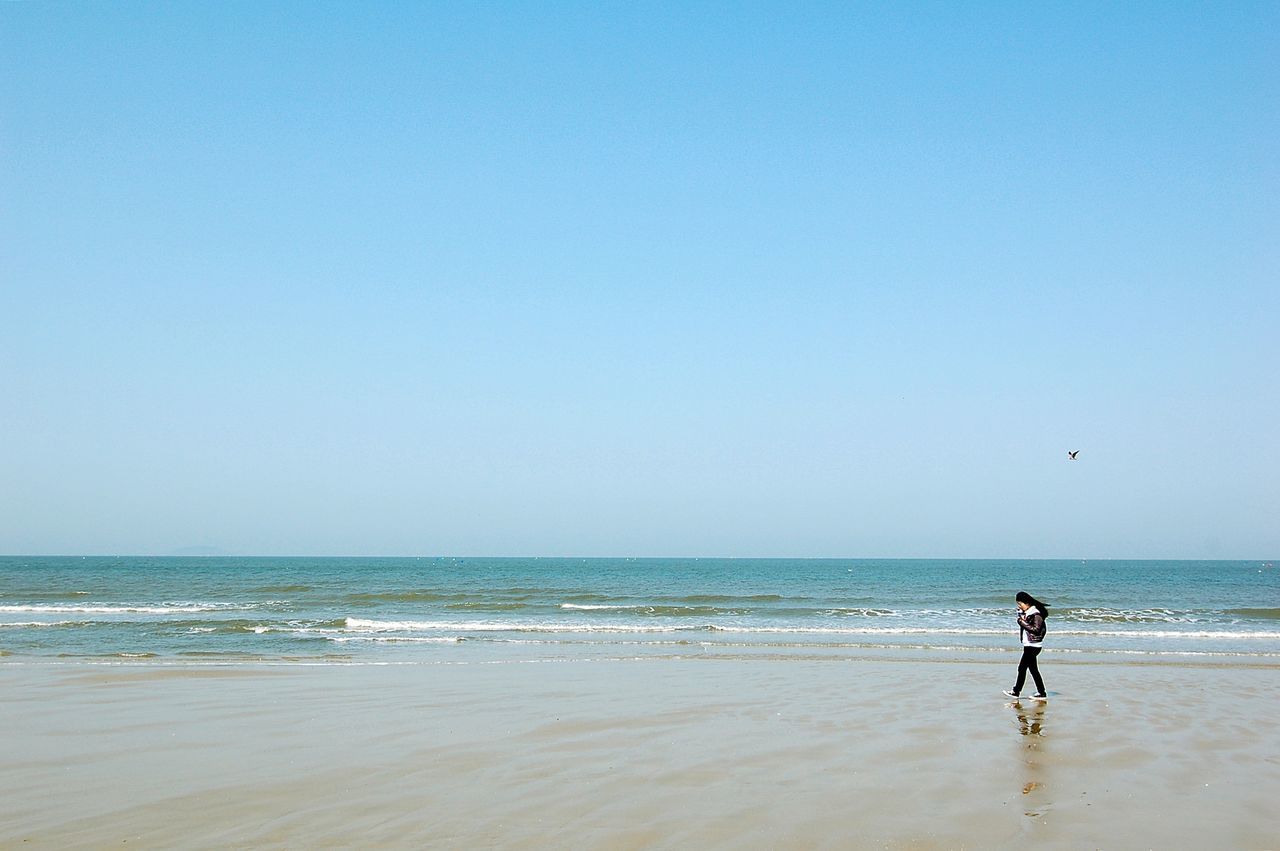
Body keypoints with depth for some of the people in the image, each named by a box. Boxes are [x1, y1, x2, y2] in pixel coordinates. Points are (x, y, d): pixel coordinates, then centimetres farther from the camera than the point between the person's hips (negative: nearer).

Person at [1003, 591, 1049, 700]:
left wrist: (1022, 622, -18)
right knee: (1033, 669, 11)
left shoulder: (1036, 614, -15)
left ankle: (1016, 691, 1)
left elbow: (1036, 629, -20)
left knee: (1022, 667, -6)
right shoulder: (1025, 612, 12)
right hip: (1028, 645, 10)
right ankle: (1041, 693, 15)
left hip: (1033, 645, -10)